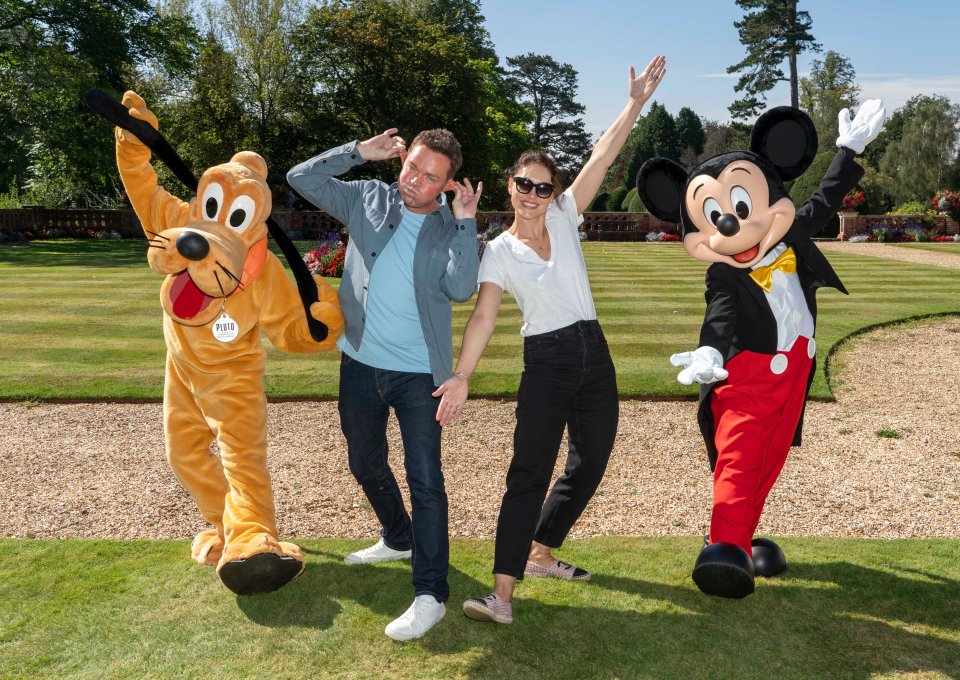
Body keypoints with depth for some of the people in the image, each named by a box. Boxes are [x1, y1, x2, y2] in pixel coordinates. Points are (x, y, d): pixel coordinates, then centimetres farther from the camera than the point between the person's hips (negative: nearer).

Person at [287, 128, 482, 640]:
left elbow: (462, 289, -19)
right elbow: (301, 178, 0)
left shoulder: (451, 228, -4)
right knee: (366, 465, 20)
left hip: (419, 375, -4)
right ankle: (398, 539, 45)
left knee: (425, 480, -6)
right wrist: (358, 151, -6)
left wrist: (465, 221, -19)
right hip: (360, 365, 4)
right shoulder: (367, 200, 2)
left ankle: (430, 593, 3)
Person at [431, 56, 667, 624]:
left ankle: (540, 553, 30)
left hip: (594, 354, 5)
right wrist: (462, 376, -22)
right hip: (546, 362, -5)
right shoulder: (499, 252, -2)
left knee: (590, 464, 13)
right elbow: (484, 316, -11)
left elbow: (602, 158, 0)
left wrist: (637, 103, -7)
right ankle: (503, 591, -11)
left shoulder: (565, 219, 7)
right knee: (530, 473, -12)